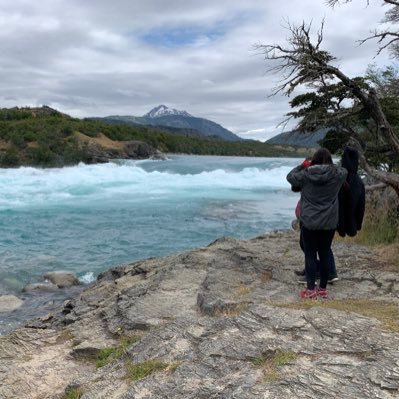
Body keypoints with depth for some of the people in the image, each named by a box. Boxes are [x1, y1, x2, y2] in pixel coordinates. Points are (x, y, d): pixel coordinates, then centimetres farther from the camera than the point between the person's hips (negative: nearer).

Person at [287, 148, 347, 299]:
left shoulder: (305, 174, -9)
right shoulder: (336, 175, -3)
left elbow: (290, 176, 9)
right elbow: (344, 171, 20)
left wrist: (301, 166, 19)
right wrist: (331, 166, 24)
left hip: (309, 223, -2)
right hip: (329, 223, 2)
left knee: (310, 255, 4)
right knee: (325, 255, 11)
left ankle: (310, 289, 7)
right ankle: (323, 289, 19)